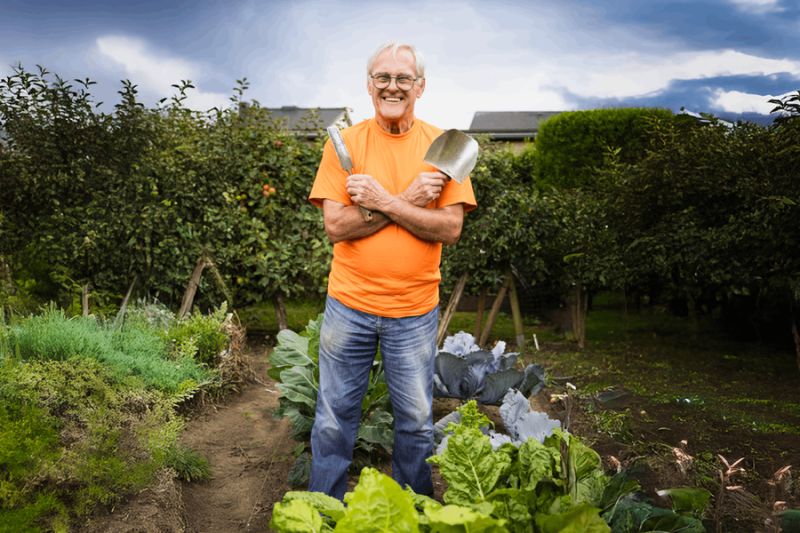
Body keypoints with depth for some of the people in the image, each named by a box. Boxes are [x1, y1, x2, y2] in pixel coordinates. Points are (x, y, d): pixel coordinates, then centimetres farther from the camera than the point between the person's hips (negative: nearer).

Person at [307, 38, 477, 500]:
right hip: (349, 304, 0)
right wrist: (409, 201, -17)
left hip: (415, 310, 0)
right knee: (334, 420, 12)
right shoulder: (344, 143, -2)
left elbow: (450, 229, -11)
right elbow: (336, 226, -11)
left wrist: (384, 202, -19)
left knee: (417, 423, 12)